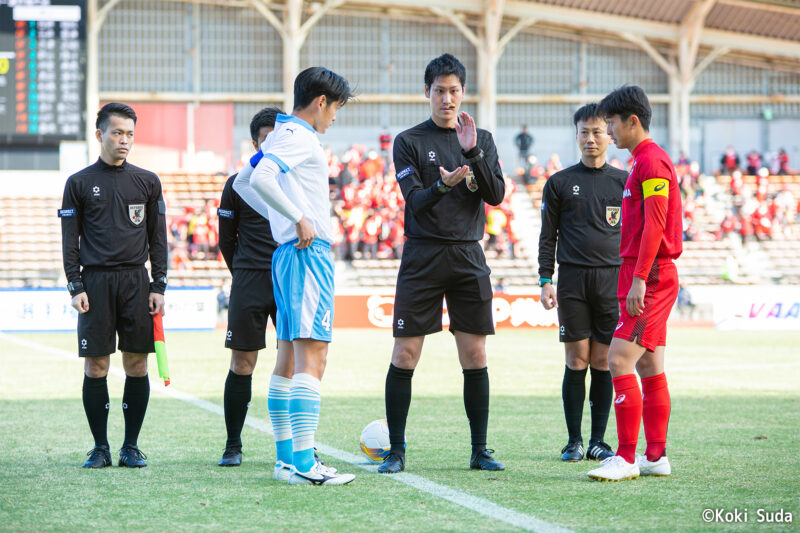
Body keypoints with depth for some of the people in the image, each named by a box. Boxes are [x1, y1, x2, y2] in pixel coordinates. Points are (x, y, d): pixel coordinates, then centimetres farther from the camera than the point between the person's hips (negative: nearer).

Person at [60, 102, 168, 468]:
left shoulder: (147, 182, 11)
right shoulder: (79, 183, 6)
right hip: (95, 282, -1)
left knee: (137, 365, 0)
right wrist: (75, 287, -4)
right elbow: (70, 240, 5)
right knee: (95, 366, -2)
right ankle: (100, 448, 6)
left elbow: (158, 239, 12)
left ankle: (131, 447, 7)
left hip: (136, 280, 1)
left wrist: (158, 286, 3)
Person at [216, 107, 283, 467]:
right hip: (249, 282, -1)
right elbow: (227, 240, 11)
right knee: (243, 363, 0)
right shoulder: (238, 184, 4)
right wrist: (245, 276, 10)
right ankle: (233, 445, 7)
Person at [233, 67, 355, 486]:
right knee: (311, 357, -14)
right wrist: (299, 219, -20)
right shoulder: (299, 137, -11)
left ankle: (286, 456, 16)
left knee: (289, 358, 12)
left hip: (286, 252, 10)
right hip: (309, 252, -10)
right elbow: (260, 179, -27)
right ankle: (304, 463, -19)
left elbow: (242, 183, 28)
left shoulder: (281, 134, 17)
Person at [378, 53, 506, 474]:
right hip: (422, 257, -2)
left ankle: (480, 450, 8)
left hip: (468, 257, 2)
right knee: (405, 356, -5)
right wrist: (443, 185, -28)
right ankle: (396, 451, 2)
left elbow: (496, 195, -1)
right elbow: (416, 200, -8)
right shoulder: (409, 141, 2)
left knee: (475, 357, 1)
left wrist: (473, 152, -14)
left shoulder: (483, 140, 11)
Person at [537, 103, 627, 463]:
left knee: (604, 362, 0)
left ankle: (598, 441, 6)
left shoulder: (624, 182, 9)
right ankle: (574, 441, 4)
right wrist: (545, 280, -2)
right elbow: (548, 236, 8)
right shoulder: (559, 183, 8)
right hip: (572, 279, -1)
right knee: (576, 360, -2)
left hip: (613, 280, 1)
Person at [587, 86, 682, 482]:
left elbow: (655, 224, -20)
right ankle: (656, 456, 13)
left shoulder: (651, 160, -13)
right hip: (649, 275, 11)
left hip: (649, 276, -11)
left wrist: (639, 279, -24)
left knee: (619, 360, -14)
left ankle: (626, 459, -16)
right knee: (648, 367, 11)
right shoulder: (645, 161, 19)